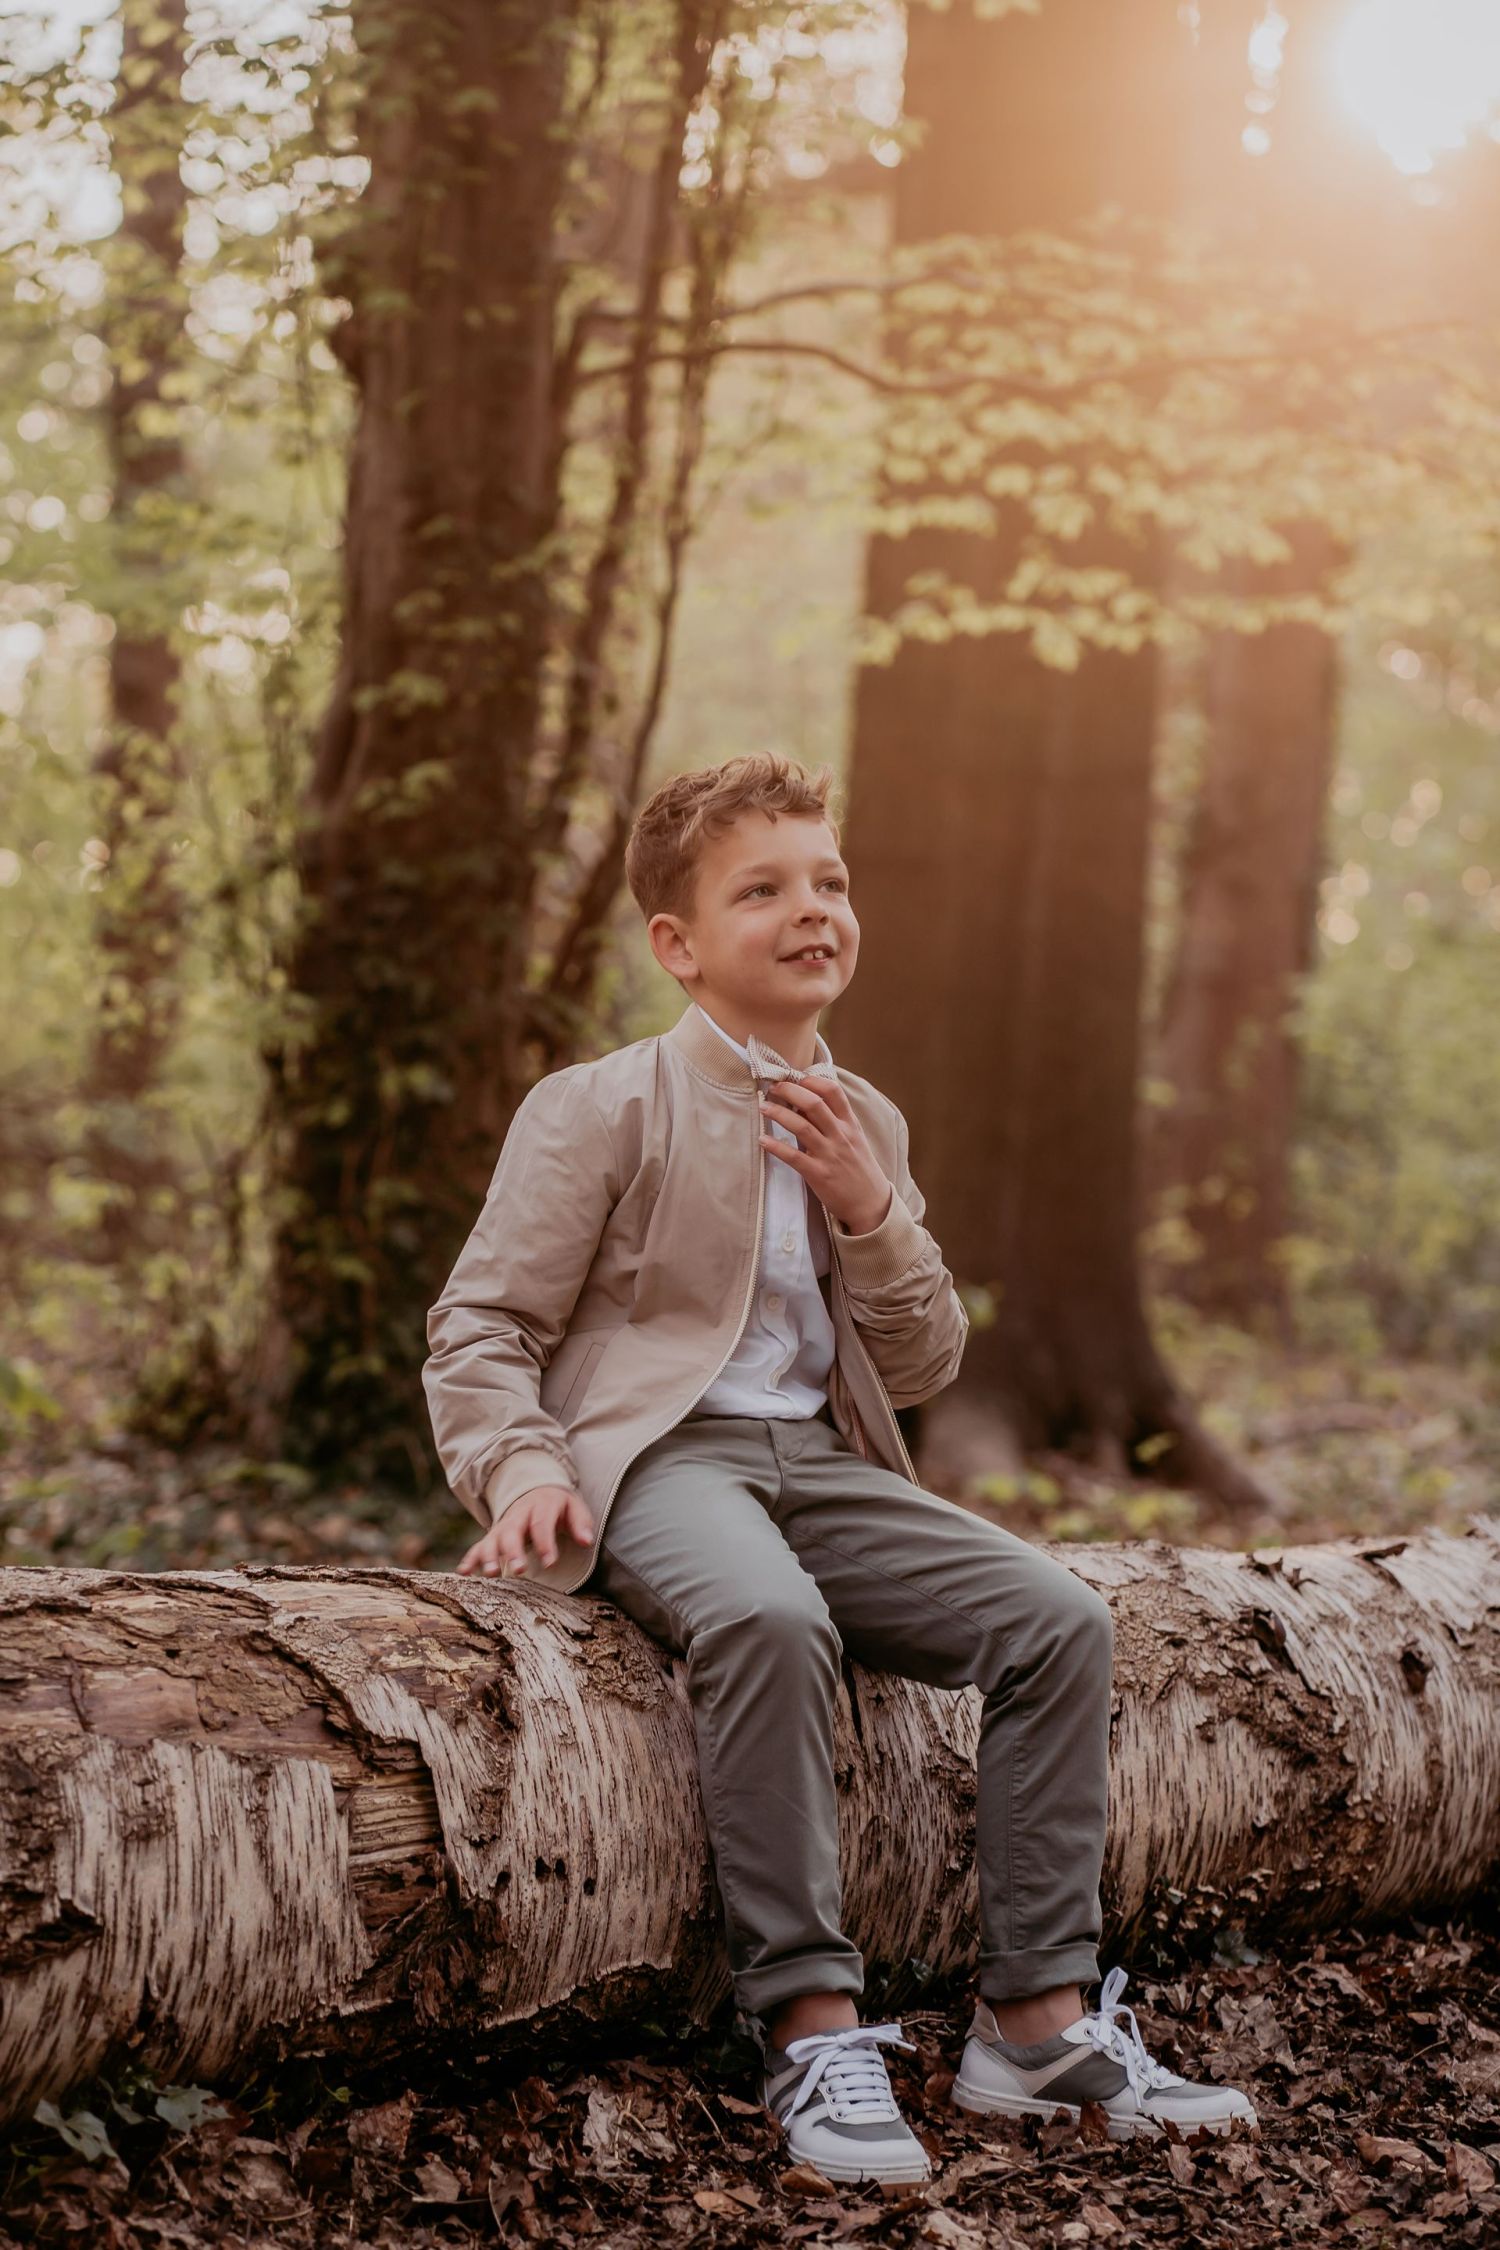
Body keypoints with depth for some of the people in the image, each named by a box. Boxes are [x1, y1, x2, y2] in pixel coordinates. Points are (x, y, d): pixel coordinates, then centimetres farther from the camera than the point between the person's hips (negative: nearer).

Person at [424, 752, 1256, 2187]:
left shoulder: (864, 1127, 17)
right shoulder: (598, 1110, -1)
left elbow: (923, 1370, 15)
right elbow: (482, 1325, -1)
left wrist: (870, 1209, -2)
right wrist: (520, 1472, -20)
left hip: (819, 1460, 6)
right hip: (656, 1454, -6)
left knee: (1057, 1620, -14)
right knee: (769, 1618, -39)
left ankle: (1038, 2016, -8)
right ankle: (808, 2028, -32)